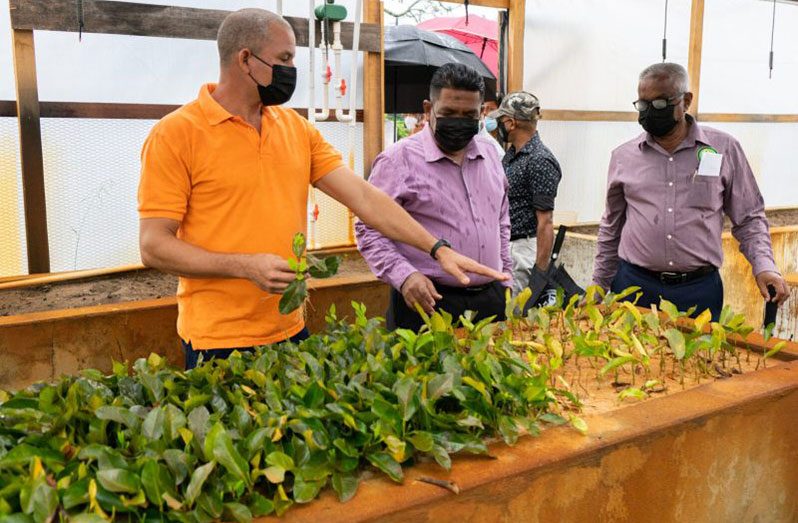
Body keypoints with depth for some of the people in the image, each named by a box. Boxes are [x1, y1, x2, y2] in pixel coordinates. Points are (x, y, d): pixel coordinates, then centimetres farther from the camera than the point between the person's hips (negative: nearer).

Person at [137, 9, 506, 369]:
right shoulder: (175, 133, -10)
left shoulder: (296, 127, 6)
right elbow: (154, 246, -12)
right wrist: (247, 266, -23)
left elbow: (363, 196, 2)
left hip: (291, 330, 5)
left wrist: (438, 249, -6)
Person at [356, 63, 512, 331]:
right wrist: (404, 276, -22)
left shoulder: (489, 154, 11)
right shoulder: (399, 159, -9)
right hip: (427, 301, -5)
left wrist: (504, 277, 19)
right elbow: (369, 229, -9)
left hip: (491, 300, 6)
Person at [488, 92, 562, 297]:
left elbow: (545, 222, -20)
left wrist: (541, 272, -22)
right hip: (502, 247, 9)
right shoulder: (510, 155, 12)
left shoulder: (540, 161, -17)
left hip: (522, 249, -9)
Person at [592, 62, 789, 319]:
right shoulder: (623, 156, 5)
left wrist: (764, 266, -7)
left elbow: (749, 218, 8)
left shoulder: (724, 149, 1)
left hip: (699, 290, -1)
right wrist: (598, 288, 13)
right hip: (634, 286, 1)